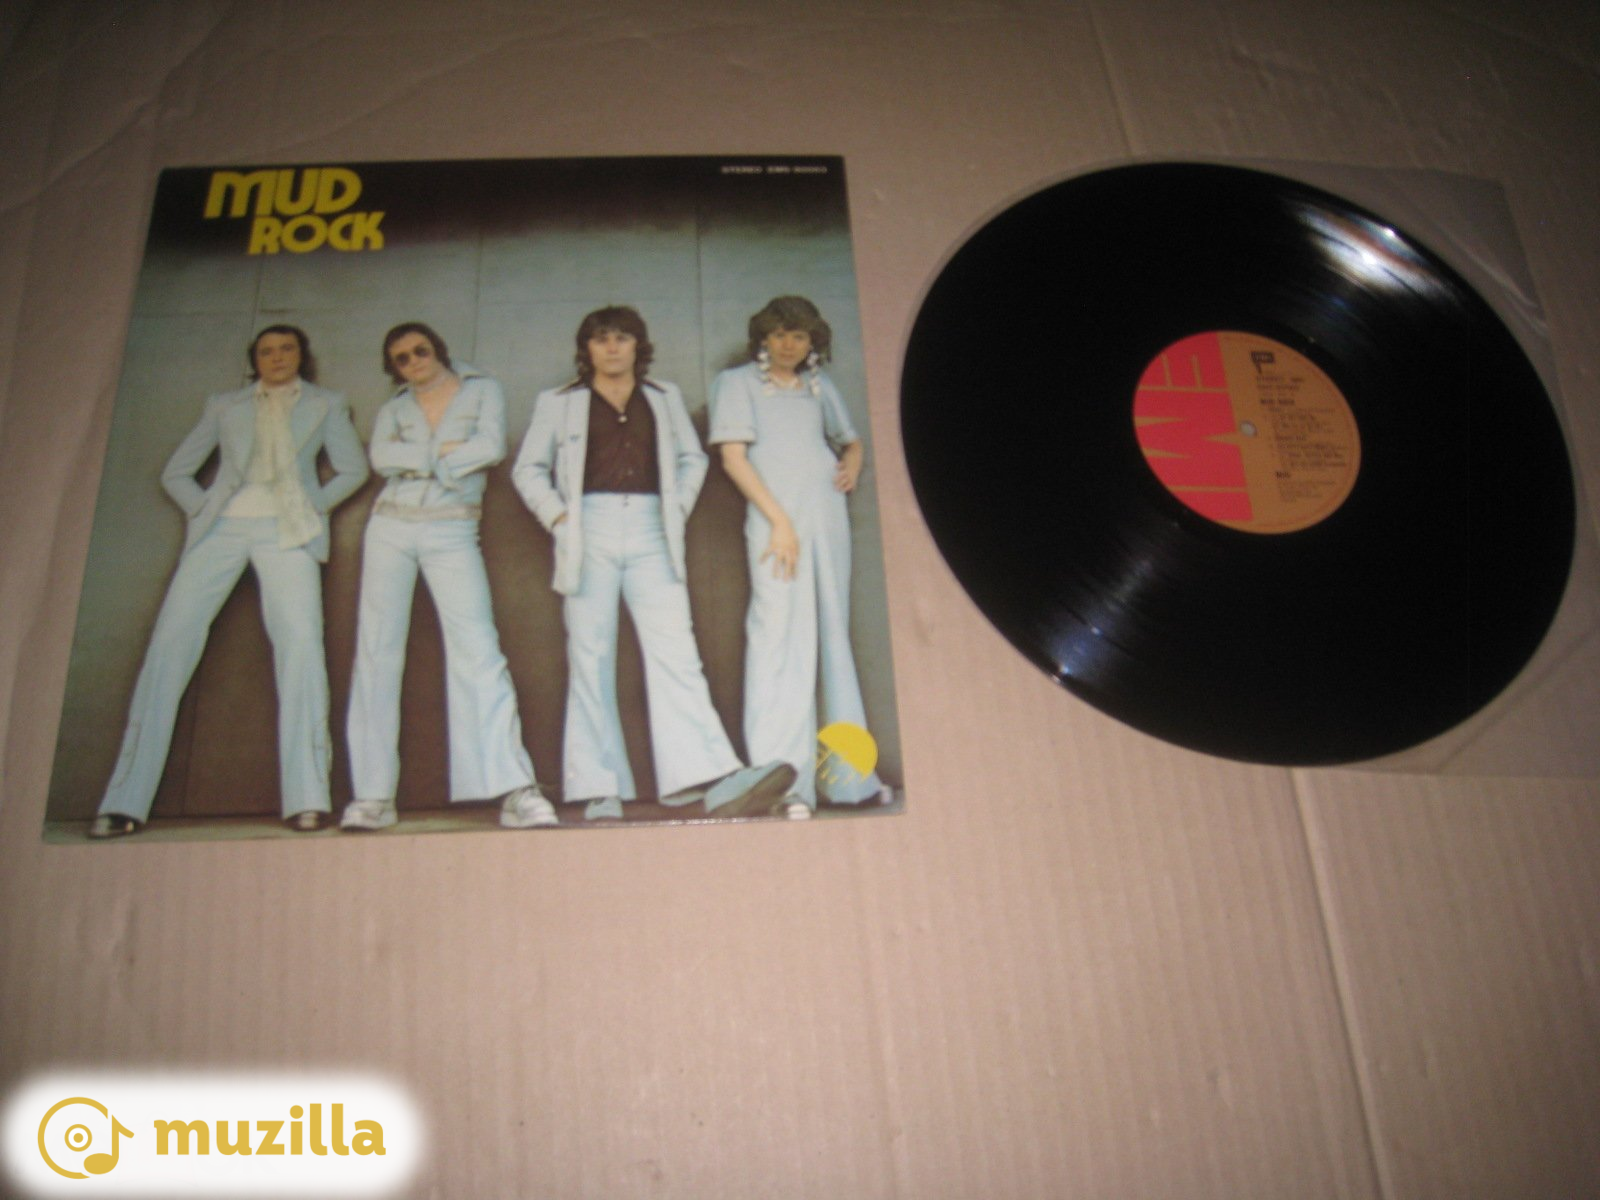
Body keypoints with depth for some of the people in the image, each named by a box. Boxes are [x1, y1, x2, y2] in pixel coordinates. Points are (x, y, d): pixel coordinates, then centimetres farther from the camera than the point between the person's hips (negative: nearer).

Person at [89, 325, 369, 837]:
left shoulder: (326, 404, 18)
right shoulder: (223, 406, 20)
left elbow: (353, 469, 9)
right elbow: (175, 472, 18)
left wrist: (314, 506, -2)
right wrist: (202, 509, 3)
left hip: (286, 531, -1)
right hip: (221, 527, 2)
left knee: (299, 640, -20)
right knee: (169, 644, -10)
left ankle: (306, 799, -22)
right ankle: (124, 804, -9)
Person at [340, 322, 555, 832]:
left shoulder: (483, 389, 10)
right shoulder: (393, 409, 17)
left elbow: (492, 446, -9)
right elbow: (382, 458, -3)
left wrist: (416, 460, -2)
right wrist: (445, 452, -7)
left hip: (452, 534, -3)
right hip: (390, 528, 3)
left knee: (478, 650, -16)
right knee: (377, 653, -3)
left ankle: (515, 790, -23)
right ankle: (373, 795, -1)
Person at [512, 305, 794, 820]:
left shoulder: (664, 398, 21)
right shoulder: (559, 402, 15)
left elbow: (693, 458, 24)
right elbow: (529, 468, 15)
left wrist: (678, 508, 8)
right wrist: (557, 516, -1)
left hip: (651, 534, 1)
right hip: (590, 532, -1)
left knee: (675, 651, -13)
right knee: (591, 658, -4)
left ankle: (715, 780, -26)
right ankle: (600, 791, -4)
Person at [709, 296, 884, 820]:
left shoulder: (819, 386, 20)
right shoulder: (738, 383, 7)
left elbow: (850, 441, 31)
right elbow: (733, 456, -3)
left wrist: (852, 467, 6)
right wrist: (778, 520, -13)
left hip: (828, 516, 5)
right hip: (775, 516, -5)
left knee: (833, 635, 7)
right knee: (781, 634, -14)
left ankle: (849, 776, 14)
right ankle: (784, 782, -17)